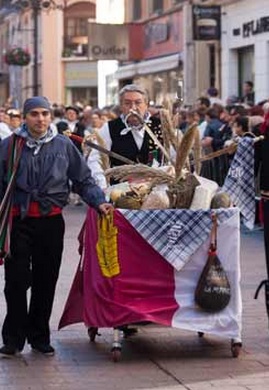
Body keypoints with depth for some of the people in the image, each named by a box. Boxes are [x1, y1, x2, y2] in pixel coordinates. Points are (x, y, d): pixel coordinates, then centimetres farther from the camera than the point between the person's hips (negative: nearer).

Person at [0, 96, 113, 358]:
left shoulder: (63, 145, 5)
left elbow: (83, 179, 8)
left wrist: (99, 201, -7)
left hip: (51, 221, 2)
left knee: (46, 282, 8)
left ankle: (40, 337, 21)